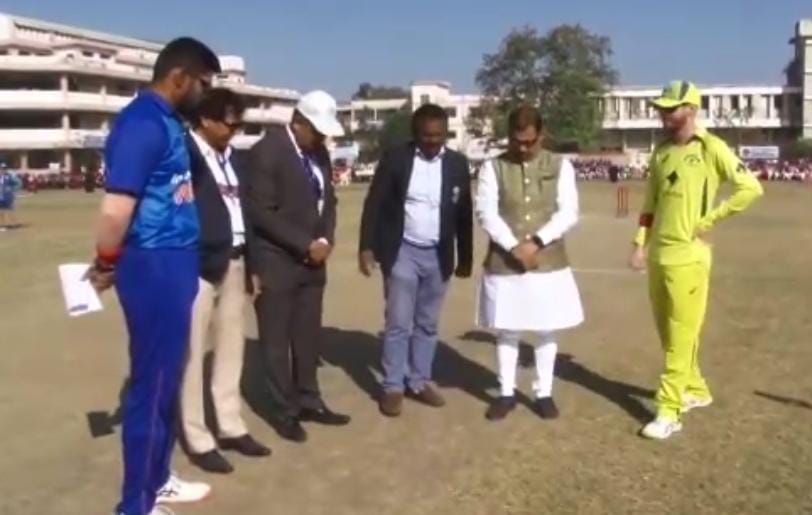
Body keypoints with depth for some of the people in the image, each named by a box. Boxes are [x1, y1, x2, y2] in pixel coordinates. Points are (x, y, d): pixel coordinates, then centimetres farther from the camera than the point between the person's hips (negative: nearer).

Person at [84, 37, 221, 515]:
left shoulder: (167, 121, 12)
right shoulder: (144, 123, -18)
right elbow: (116, 209, -23)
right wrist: (107, 264, -8)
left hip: (175, 265, 9)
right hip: (154, 267, -9)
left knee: (167, 378, 18)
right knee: (153, 382, 2)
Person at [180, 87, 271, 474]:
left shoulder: (230, 156, 13)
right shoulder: (184, 154, -11)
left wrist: (250, 263, 13)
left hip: (233, 263, 8)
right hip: (199, 266, -8)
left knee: (231, 348, 15)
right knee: (194, 352, 2)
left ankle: (231, 428, 27)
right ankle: (198, 439, 12)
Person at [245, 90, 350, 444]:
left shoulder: (319, 153, 8)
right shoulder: (266, 151, -14)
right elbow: (261, 213, -19)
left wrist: (325, 240, -5)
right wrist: (306, 245, -18)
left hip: (313, 261, 7)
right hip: (277, 262, -6)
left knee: (308, 336, 13)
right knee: (277, 341, 5)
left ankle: (309, 401, 26)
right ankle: (286, 411, 17)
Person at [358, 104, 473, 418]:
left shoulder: (458, 164, 3)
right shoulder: (395, 159, -6)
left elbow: (464, 213, 7)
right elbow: (374, 204, -5)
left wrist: (465, 258, 8)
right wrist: (367, 247, -11)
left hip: (438, 256, 3)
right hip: (402, 253, -3)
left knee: (428, 324, 11)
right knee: (398, 323, 0)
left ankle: (420, 381, 23)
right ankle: (392, 386, 10)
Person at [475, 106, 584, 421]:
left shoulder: (560, 166, 1)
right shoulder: (493, 168, -1)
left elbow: (568, 214, -6)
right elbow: (486, 213, -8)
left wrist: (536, 242, -17)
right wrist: (514, 247, -18)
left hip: (549, 263, 1)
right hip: (504, 264, 0)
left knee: (546, 331, 10)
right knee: (506, 331, 9)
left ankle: (544, 393, 24)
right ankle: (506, 393, 23)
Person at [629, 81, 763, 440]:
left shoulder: (711, 149, -8)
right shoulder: (661, 152, 11)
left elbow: (751, 188, -10)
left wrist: (712, 219, -10)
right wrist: (640, 244, 6)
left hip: (688, 257, -7)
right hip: (658, 255, 7)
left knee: (681, 336, -2)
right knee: (667, 333, 14)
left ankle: (669, 412, 1)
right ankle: (695, 390, 31)